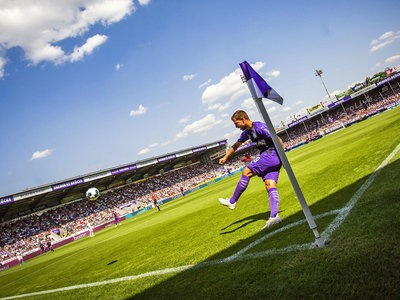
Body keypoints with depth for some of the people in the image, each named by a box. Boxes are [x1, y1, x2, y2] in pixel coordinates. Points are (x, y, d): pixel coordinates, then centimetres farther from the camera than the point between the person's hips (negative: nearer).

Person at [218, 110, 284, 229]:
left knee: (246, 172, -8)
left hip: (271, 154, -9)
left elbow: (278, 140, -16)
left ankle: (232, 201, 1)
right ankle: (274, 216, -14)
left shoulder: (259, 127, -13)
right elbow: (236, 145, 31)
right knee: (270, 185, -4)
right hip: (274, 160, 9)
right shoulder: (247, 132, 16)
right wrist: (225, 157, 31)